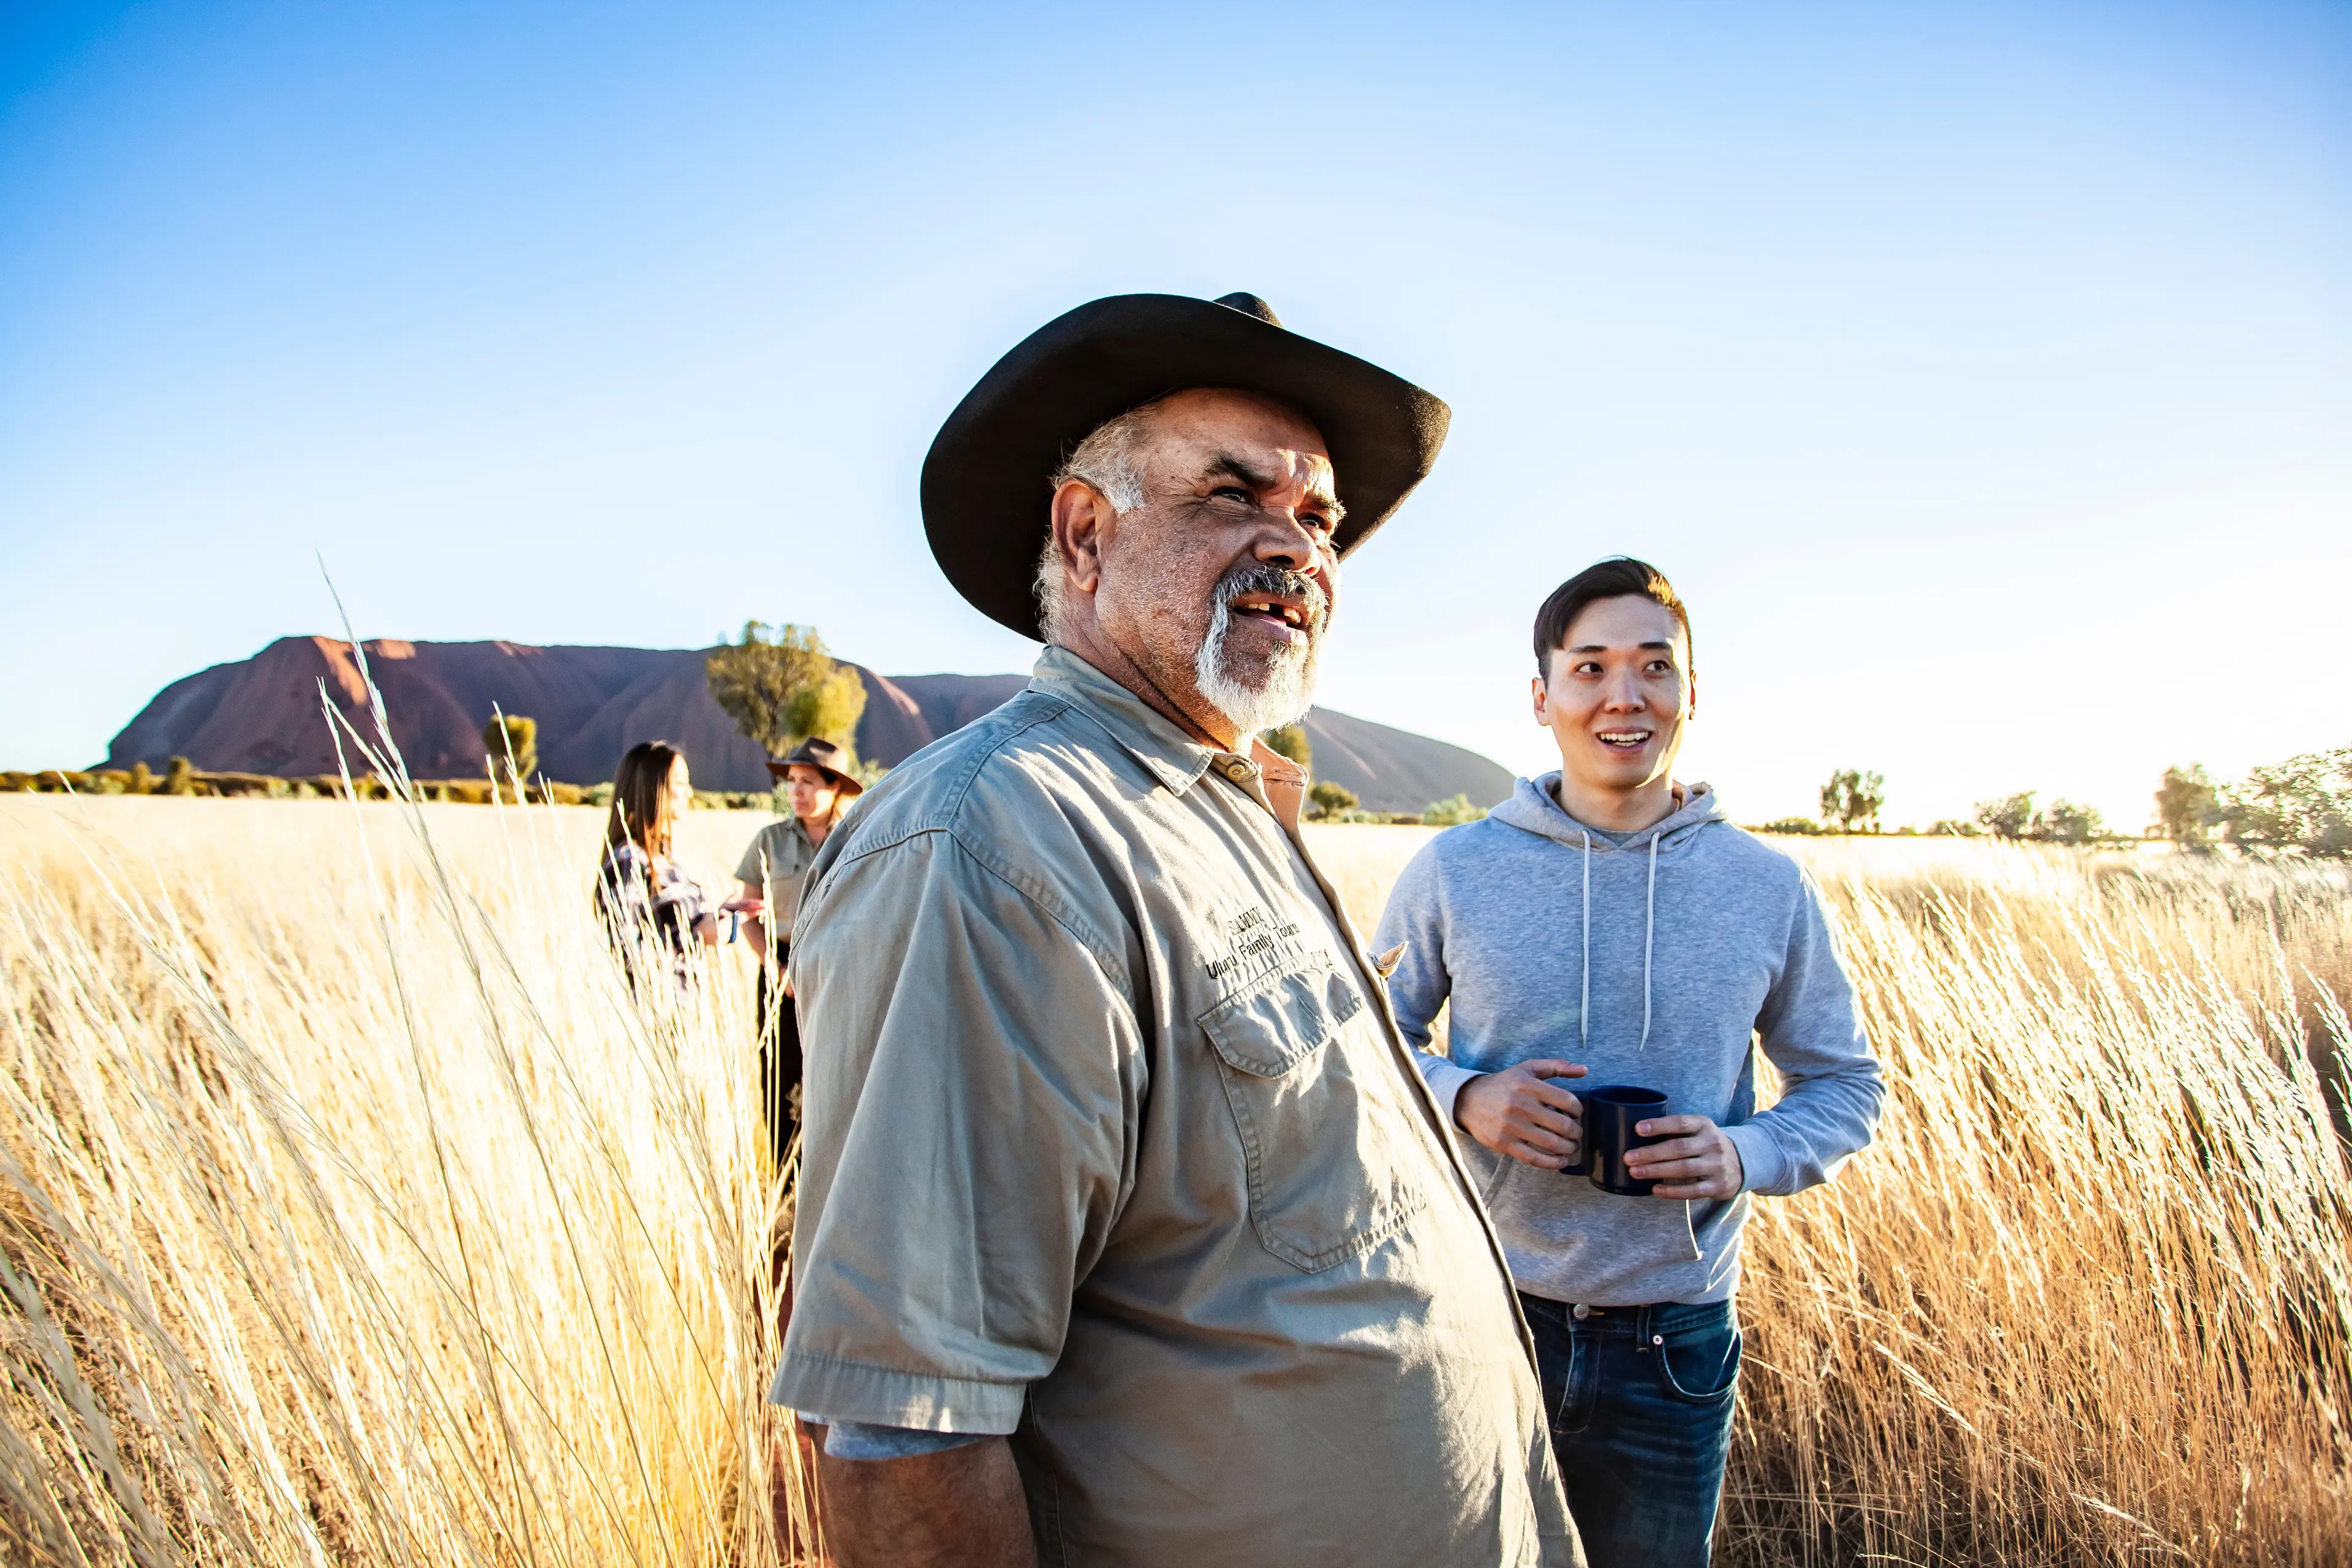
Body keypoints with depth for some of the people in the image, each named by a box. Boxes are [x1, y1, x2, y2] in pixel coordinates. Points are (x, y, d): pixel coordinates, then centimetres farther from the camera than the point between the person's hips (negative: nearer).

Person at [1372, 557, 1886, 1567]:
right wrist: (1463, 1098, -16)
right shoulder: (1452, 871, -6)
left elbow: (1843, 1085, 7)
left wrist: (1746, 1156, -13)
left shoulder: (1769, 889, -2)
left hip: (1675, 1346, 1)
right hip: (1484, 1318, -1)